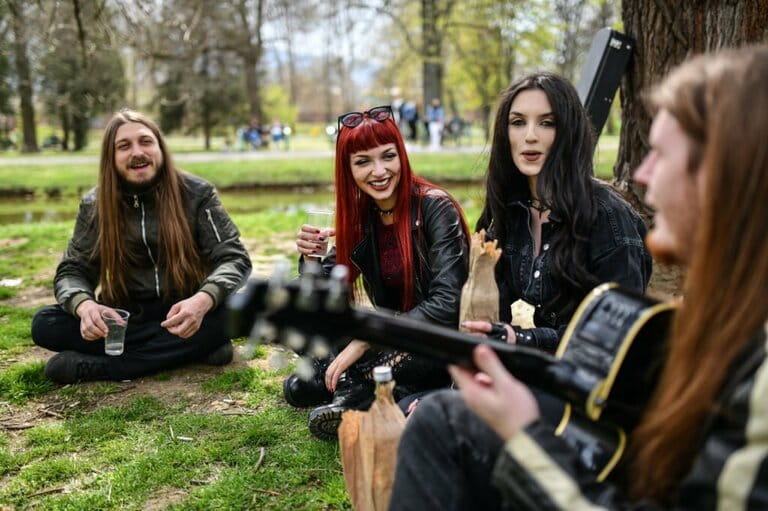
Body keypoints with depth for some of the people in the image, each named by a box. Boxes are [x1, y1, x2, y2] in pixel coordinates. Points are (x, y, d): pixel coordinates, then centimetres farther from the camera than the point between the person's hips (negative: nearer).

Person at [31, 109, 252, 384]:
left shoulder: (196, 193, -8)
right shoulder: (95, 204, -2)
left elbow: (233, 258, -14)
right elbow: (72, 270, -2)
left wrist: (203, 300, -37)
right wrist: (84, 305, -28)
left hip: (184, 313, -2)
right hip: (128, 317, 2)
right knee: (45, 325, -21)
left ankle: (94, 366, -29)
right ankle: (190, 348, -26)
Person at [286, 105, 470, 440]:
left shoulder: (435, 208, -17)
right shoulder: (360, 214, 1)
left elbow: (448, 303, -26)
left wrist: (365, 340, -27)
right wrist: (310, 259, -17)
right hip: (395, 336, 7)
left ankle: (348, 389, -8)